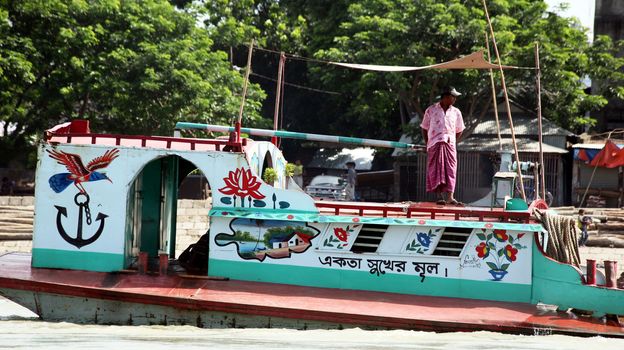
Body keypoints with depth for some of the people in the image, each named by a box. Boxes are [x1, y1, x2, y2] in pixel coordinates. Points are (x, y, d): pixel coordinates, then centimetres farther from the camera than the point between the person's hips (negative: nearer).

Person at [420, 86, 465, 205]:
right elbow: (424, 128, 11)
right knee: (436, 170, -6)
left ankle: (450, 197, -12)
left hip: (450, 144, 2)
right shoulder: (431, 110, 4)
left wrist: (453, 142, 9)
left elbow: (459, 131, 21)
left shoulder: (456, 112, 10)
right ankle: (439, 197, -4)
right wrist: (427, 143, 5)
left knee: (450, 170, -7)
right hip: (435, 144, -2)